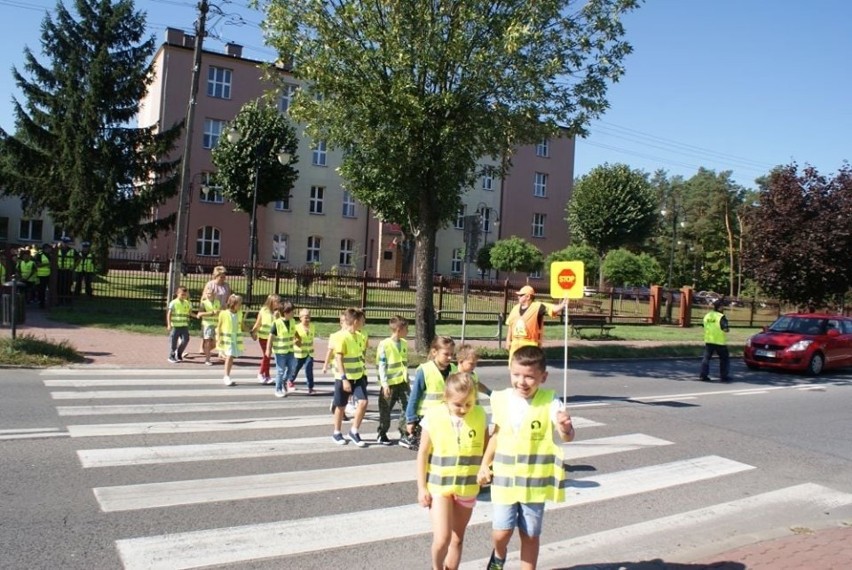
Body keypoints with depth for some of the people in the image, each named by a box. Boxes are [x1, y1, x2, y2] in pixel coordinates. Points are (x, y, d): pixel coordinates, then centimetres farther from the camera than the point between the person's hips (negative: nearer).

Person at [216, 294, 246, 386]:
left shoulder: (239, 313, 5)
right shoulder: (224, 313, -8)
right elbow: (219, 326, -4)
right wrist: (218, 338, -7)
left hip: (236, 338, 4)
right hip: (226, 338, -4)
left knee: (231, 357, 6)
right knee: (229, 356, -13)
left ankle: (226, 376, 18)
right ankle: (227, 377, -8)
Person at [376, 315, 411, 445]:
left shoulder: (404, 343, 8)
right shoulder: (384, 345, -14)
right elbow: (382, 366, -13)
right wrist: (385, 384, -16)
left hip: (403, 382, 6)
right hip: (390, 383, -6)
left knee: (407, 407, 0)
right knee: (385, 411, 7)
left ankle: (405, 434, 10)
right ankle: (381, 435, 23)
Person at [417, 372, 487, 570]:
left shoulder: (480, 415, -8)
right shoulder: (433, 416, -14)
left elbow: (487, 448, 6)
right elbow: (423, 453, -6)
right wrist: (421, 487, -6)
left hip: (467, 488, 3)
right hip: (438, 486, -2)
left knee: (457, 538, 13)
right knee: (442, 538, -10)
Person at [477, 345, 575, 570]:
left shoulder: (550, 402, -17)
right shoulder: (501, 399, -6)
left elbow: (567, 436, -30)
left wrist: (566, 429, -53)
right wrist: (484, 463, 11)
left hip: (535, 482, -2)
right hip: (505, 478, 2)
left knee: (530, 535, 11)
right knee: (501, 533, 3)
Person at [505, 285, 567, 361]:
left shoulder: (537, 307, -11)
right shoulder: (516, 308, 8)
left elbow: (554, 309, -24)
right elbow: (510, 325, 16)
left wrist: (562, 305, -45)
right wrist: (508, 340, 17)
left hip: (530, 345, -6)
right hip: (516, 344, 6)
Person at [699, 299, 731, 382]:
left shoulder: (707, 316, 6)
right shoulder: (721, 317, -14)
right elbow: (725, 329, -17)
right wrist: (727, 329, 4)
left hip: (708, 340, 5)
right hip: (720, 341, -5)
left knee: (706, 358, 7)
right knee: (724, 358, 10)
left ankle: (703, 375, 1)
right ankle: (724, 376, 12)